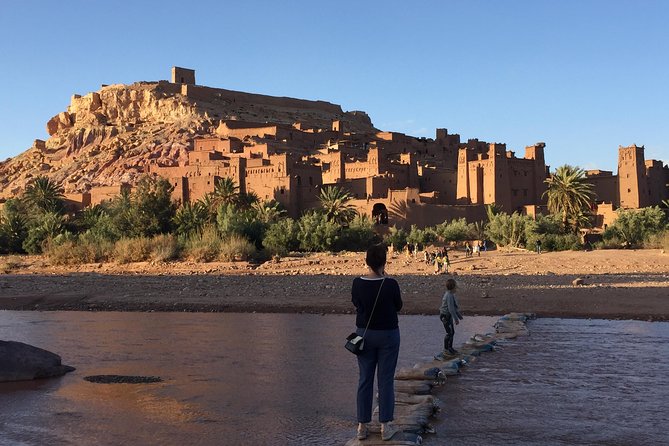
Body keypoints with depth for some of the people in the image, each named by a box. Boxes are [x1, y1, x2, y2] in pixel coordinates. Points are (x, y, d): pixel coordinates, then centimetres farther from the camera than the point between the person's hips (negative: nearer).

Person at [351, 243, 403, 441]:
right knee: (386, 380, 5)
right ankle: (386, 426, 8)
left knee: (365, 379, 10)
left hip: (364, 334, 3)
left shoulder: (357, 283, -8)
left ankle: (362, 426, 13)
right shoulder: (391, 284, -17)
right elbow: (398, 306, 0)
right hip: (388, 335, -3)